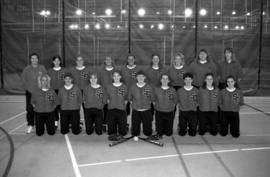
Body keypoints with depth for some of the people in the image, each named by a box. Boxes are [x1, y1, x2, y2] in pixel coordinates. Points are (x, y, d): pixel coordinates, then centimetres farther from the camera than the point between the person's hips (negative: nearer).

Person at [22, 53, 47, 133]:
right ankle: (30, 125, 13)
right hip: (30, 92, 0)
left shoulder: (42, 68, 1)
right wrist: (26, 88, 4)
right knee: (30, 109, 1)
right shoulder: (26, 69, 2)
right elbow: (23, 80, 9)